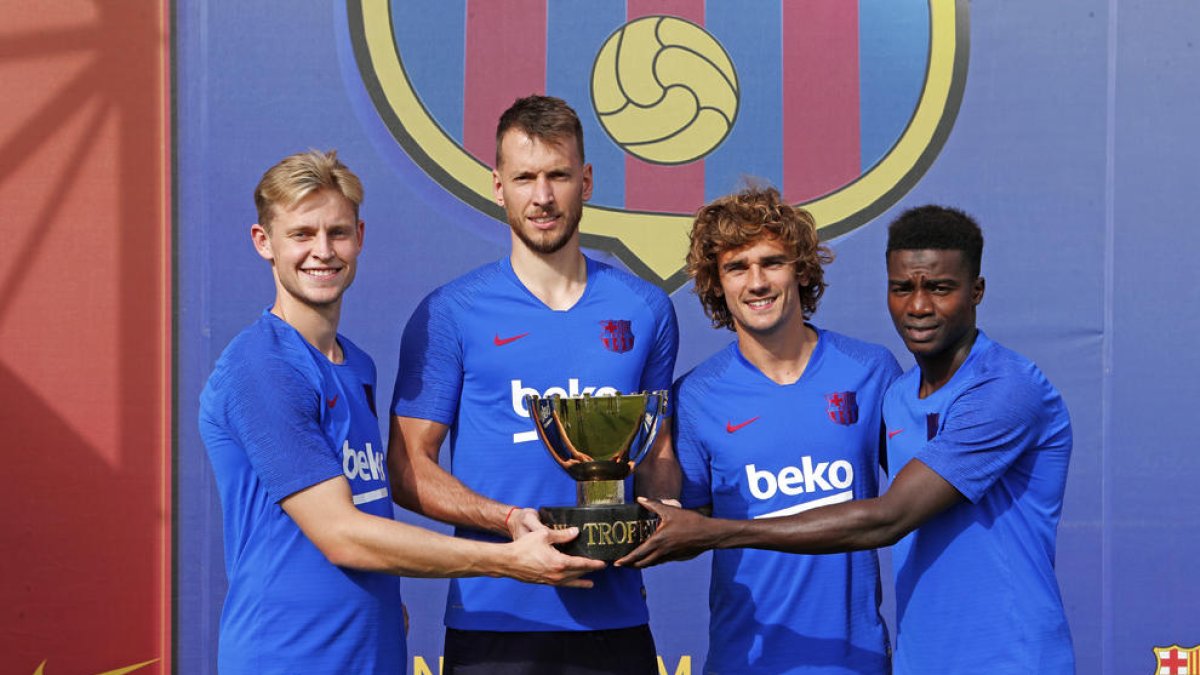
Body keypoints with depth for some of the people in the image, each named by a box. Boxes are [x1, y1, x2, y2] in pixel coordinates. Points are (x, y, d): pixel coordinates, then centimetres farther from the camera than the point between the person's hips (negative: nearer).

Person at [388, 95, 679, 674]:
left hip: (614, 619, 2)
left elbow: (660, 453, 15)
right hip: (493, 621, -2)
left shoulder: (645, 310, 9)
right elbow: (408, 467, -2)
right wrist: (507, 519, -17)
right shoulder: (449, 315, 0)